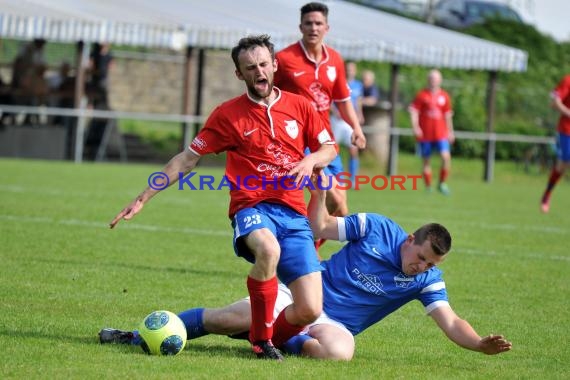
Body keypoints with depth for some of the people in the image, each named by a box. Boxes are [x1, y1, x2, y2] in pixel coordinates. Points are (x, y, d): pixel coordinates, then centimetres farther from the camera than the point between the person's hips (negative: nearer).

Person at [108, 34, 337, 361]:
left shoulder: (299, 106, 10)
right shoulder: (228, 114, 5)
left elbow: (329, 147, 20)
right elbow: (187, 159, 9)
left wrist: (311, 161, -5)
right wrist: (143, 199, 7)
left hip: (294, 214, 3)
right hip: (252, 209, -3)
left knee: (310, 310, -13)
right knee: (268, 248, -42)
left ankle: (272, 337, 21)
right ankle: (260, 340, -23)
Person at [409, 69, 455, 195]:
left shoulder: (444, 96, 9)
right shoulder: (422, 95, 0)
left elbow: (448, 115, 17)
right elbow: (414, 111, -4)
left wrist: (450, 131, 18)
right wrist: (415, 127, -17)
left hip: (441, 134, 1)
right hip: (425, 134, -1)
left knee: (446, 157, -15)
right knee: (426, 161, 3)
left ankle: (442, 184, -1)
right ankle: (428, 187, 13)